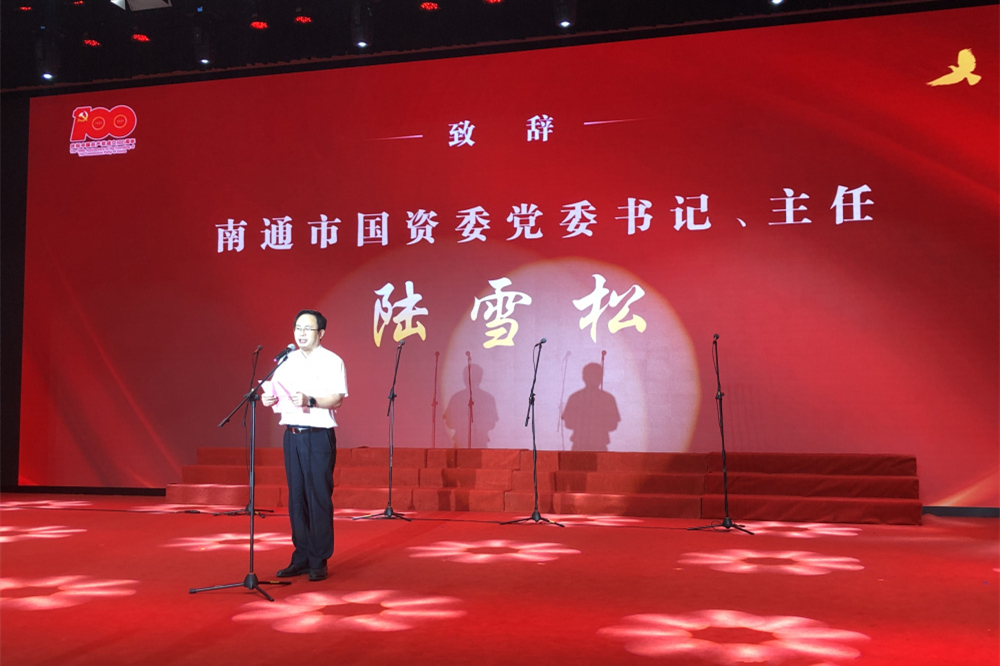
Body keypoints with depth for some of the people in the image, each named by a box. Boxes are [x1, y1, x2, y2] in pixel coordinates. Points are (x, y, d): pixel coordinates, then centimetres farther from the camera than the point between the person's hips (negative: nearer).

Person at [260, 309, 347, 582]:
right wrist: (270, 398, -4)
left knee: (319, 498, -4)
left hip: (319, 436, -5)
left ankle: (319, 561, 4)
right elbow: (277, 390, 17)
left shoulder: (332, 362, -3)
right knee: (296, 497, 7)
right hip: (292, 434, 5)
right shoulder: (287, 361, 13)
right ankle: (301, 558, 16)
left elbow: (337, 398, -13)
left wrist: (310, 400, -27)